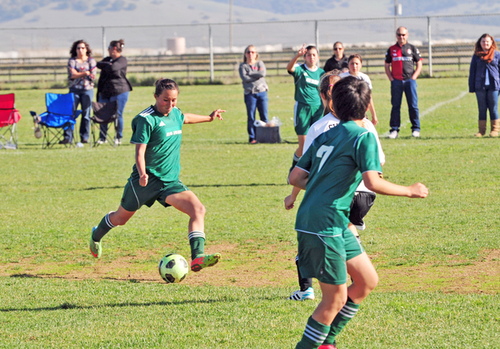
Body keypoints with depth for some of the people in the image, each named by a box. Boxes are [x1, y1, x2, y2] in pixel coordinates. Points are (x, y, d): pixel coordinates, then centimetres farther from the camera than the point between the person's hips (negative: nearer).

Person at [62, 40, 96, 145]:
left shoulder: (91, 61, 9)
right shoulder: (72, 61, 7)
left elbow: (93, 76, -2)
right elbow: (72, 75, -6)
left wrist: (79, 74, -5)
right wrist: (85, 73, -10)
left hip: (87, 89, 0)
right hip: (74, 89, 0)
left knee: (86, 114, 0)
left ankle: (84, 137, 6)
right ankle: (68, 137, -6)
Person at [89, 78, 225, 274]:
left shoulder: (174, 113, 9)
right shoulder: (147, 119, -15)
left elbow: (184, 118, 35)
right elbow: (139, 151, -20)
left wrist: (209, 118, 47)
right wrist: (142, 173, -37)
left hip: (170, 180, 6)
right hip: (147, 179, -6)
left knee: (198, 210, -19)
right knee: (121, 218, 13)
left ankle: (197, 257, -29)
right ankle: (96, 236, 46)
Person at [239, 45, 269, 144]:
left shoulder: (260, 63, 14)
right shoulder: (243, 66, 8)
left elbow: (263, 73, -7)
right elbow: (244, 78, -10)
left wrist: (250, 73, -6)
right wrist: (257, 75, -8)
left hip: (262, 92, 2)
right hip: (250, 93, -2)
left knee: (264, 116, 1)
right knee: (251, 117, -3)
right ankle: (252, 137, 3)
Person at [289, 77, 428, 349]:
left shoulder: (325, 136, 15)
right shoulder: (363, 136, -8)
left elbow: (295, 178, 14)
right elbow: (372, 183, -20)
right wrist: (410, 191, -7)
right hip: (324, 225, -9)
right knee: (336, 298, -2)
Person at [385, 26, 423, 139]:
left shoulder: (412, 48, 8)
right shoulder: (391, 50, 10)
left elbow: (419, 65, 10)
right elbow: (387, 66, 14)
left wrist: (413, 77, -2)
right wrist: (391, 78, 1)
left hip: (409, 80, -1)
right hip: (396, 81, 1)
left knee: (413, 105, -2)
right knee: (395, 106, 0)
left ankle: (416, 129, 5)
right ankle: (394, 129, 4)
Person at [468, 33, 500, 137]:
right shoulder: (476, 56, 8)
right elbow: (472, 72, 10)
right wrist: (471, 87, 5)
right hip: (480, 86, 1)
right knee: (482, 108, 5)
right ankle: (482, 130, 10)